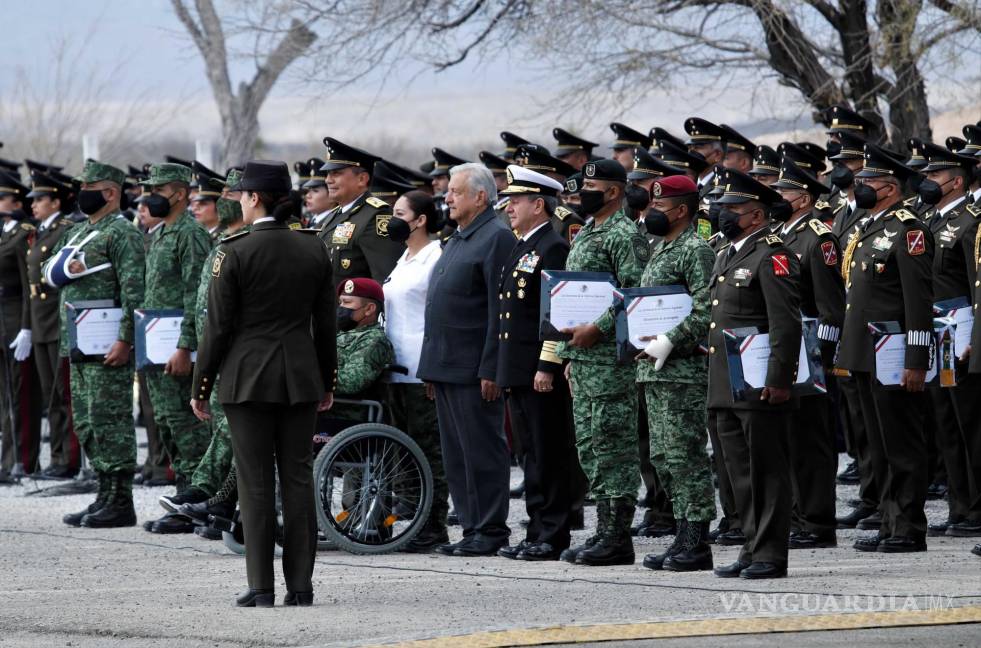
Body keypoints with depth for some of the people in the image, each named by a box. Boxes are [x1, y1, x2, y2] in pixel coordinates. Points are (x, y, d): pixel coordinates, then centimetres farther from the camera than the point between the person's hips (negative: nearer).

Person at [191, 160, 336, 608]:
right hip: (301, 378, 4)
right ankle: (301, 585, 7)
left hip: (247, 377, -4)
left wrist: (200, 386, 0)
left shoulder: (234, 253, -10)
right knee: (298, 477, 7)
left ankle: (261, 587, -1)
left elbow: (218, 327, -8)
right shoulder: (315, 250, 4)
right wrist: (328, 382, 19)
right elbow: (326, 323, 9)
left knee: (256, 482, -1)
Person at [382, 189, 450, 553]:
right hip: (397, 369, 9)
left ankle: (434, 528, -4)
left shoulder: (437, 258, -9)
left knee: (428, 449, -6)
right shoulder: (404, 260, 19)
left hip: (423, 370, -9)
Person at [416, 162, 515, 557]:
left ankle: (490, 532, -2)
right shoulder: (457, 239, 19)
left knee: (482, 450, -5)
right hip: (447, 368, 10)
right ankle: (472, 529, 15)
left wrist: (491, 369, -20)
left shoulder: (497, 238, -11)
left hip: (473, 368, -10)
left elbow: (500, 310, -16)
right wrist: (432, 368, 19)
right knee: (457, 453, 11)